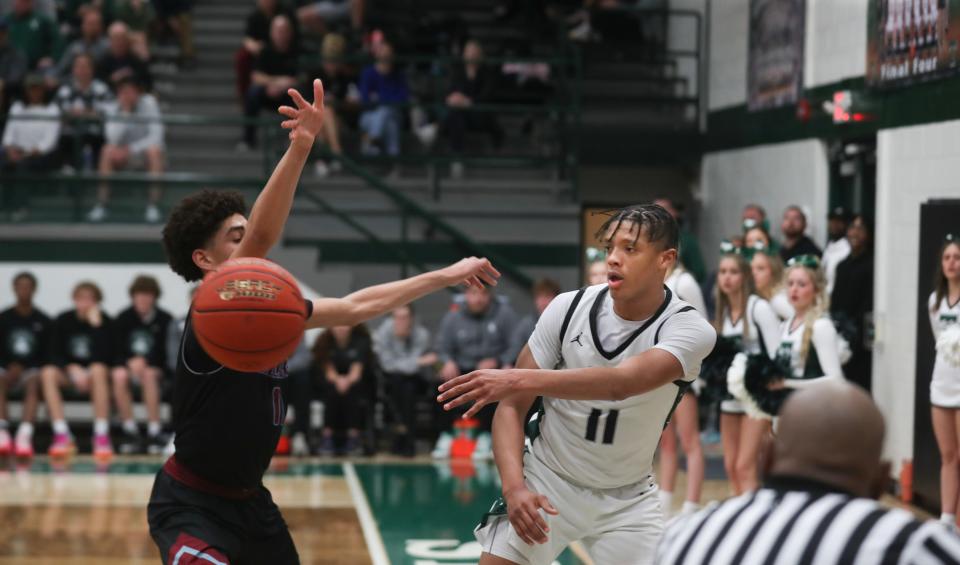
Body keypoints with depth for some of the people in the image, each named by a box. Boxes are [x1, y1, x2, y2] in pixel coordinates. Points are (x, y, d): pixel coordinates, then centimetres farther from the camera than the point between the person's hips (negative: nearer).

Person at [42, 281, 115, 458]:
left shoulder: (104, 322, -7)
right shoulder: (63, 321, -1)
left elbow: (106, 358, -19)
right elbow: (53, 355, -3)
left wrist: (96, 325, -22)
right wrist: (72, 369, -20)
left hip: (93, 374, -2)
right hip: (67, 372, 2)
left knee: (98, 370, -37)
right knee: (48, 373, -30)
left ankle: (101, 436, -39)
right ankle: (62, 435, -34)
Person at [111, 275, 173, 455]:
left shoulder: (165, 320, -3)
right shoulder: (123, 319, 2)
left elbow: (167, 352, -8)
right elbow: (116, 351, -1)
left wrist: (145, 363, -24)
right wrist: (131, 362, -22)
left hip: (155, 368, -1)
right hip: (127, 365, 1)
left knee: (149, 375, -36)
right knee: (119, 376, -32)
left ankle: (154, 432, -33)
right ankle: (130, 431, -27)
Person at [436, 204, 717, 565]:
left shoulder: (690, 329, -20)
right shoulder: (568, 308, -12)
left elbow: (622, 383, -39)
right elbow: (512, 407, -7)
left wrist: (521, 380, -49)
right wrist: (514, 486, -24)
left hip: (627, 499, -1)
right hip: (547, 482, 1)